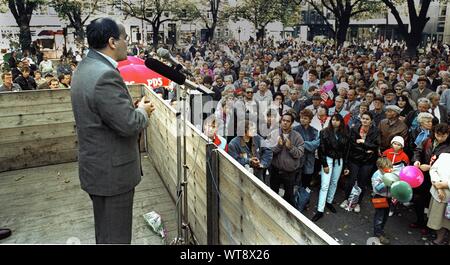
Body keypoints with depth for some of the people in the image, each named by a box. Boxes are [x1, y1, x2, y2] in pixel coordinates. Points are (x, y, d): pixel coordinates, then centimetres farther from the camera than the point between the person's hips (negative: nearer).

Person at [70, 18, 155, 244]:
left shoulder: (85, 68, 8)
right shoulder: (105, 75, -25)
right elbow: (129, 124, -26)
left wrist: (133, 108, 6)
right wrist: (142, 111, -6)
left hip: (96, 165, 10)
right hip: (112, 171, -10)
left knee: (104, 231, 26)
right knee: (116, 236, 7)